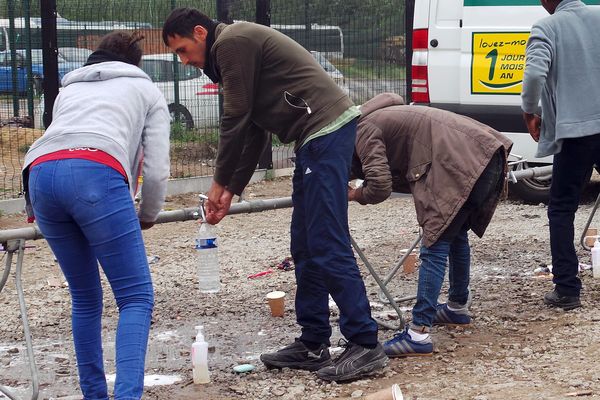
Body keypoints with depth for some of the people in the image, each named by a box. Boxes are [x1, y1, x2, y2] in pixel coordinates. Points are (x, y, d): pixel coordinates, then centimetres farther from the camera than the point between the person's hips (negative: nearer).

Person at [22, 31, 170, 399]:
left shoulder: (70, 89, 39)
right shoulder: (147, 90, 27)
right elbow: (156, 169, 16)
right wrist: (148, 216, 34)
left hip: (40, 173, 5)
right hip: (96, 174, -5)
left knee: (85, 298, 18)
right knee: (137, 297, -3)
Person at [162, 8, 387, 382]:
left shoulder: (232, 41, -7)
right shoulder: (240, 45, 24)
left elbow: (236, 121, -10)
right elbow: (254, 130, 24)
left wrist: (220, 183, 0)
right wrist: (232, 190, 20)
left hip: (326, 130, -11)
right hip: (317, 137, 11)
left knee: (327, 245, -10)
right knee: (305, 245, 11)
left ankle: (366, 344, -7)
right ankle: (314, 344, 15)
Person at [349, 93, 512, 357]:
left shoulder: (364, 129, 2)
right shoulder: (381, 116, 30)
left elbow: (380, 187, -9)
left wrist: (355, 194, 10)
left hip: (463, 164, -10)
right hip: (487, 154, 10)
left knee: (434, 247, -10)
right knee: (456, 235, 26)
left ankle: (419, 334, -14)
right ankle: (457, 308, 42)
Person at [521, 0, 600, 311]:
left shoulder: (547, 28, -7)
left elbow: (535, 73, -22)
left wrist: (529, 111, -5)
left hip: (574, 130, -4)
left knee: (561, 209, 7)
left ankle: (566, 289, 3)